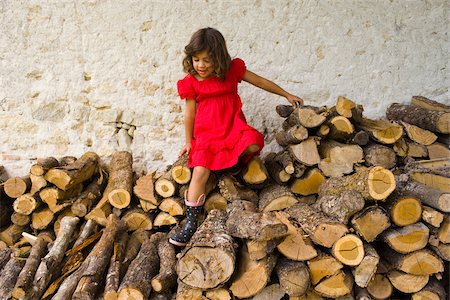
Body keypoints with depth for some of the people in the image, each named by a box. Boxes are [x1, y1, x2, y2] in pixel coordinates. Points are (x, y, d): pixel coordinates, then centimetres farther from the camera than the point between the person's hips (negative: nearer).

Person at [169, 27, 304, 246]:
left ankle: (236, 162, 3)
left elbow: (260, 81, 11)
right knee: (200, 172, -16)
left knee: (253, 143, -32)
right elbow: (189, 114, 7)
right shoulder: (191, 83, 0)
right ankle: (191, 223, -6)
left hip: (233, 126, 1)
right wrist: (188, 142, 13)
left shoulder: (232, 70, 1)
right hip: (207, 134, 0)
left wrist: (286, 95, 17)